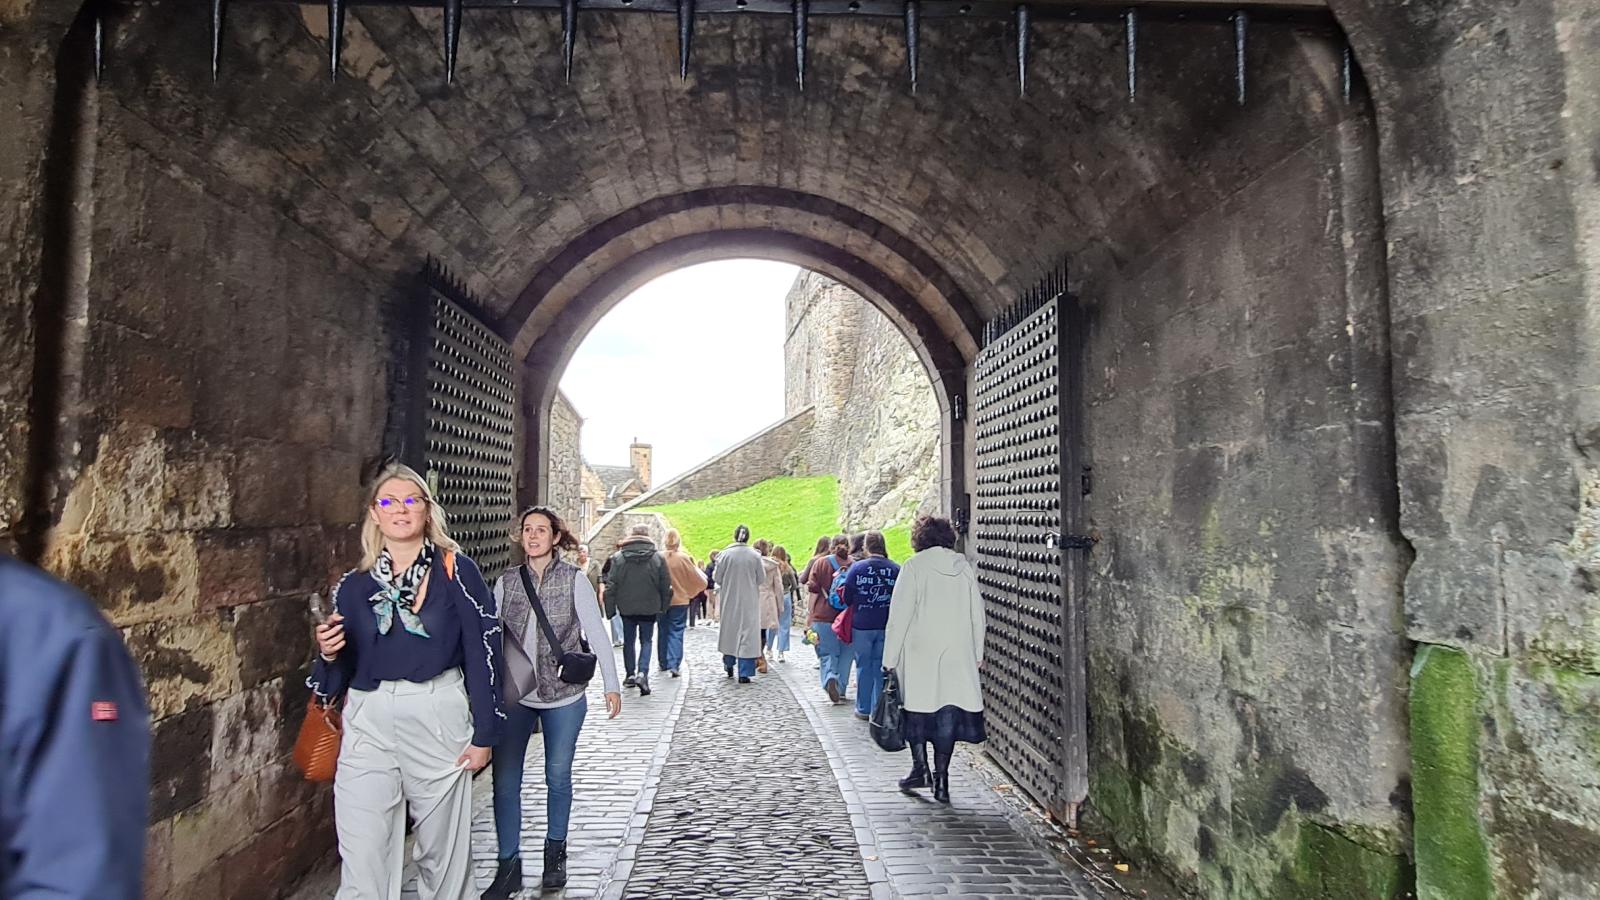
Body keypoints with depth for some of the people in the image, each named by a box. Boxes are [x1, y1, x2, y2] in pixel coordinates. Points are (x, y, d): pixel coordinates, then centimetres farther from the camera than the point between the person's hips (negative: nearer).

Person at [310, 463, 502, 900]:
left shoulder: (455, 571, -3)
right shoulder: (355, 584, 8)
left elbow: (482, 652, -4)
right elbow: (340, 673, 14)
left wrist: (484, 734, -5)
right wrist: (329, 654, -9)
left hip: (438, 718, -2)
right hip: (368, 723, 2)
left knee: (443, 850, 10)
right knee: (363, 859, 0)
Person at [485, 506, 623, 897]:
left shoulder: (574, 579, -5)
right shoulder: (506, 582, 3)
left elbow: (596, 633, -5)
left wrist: (611, 685, -7)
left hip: (563, 695, -2)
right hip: (514, 696, 2)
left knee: (557, 777, 11)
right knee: (504, 781, 2)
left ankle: (555, 854, 30)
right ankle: (509, 865, 17)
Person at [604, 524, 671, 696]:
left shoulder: (618, 557, -7)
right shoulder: (658, 558, -6)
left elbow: (611, 586, -6)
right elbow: (666, 586, -1)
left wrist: (610, 609, 3)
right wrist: (663, 608, 10)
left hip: (626, 608, 1)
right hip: (649, 608, 0)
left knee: (629, 641, 17)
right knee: (646, 641, 9)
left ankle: (631, 675, 21)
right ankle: (642, 673, -11)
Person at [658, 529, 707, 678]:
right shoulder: (685, 558, -11)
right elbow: (698, 580, -5)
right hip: (680, 600, -1)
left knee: (662, 632, 15)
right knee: (676, 632, 2)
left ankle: (664, 663, 23)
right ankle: (674, 664, -10)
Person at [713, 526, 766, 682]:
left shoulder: (725, 554, -9)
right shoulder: (755, 556, -9)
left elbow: (718, 578, -3)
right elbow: (762, 578, -1)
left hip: (730, 600, 1)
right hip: (749, 601, -1)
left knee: (729, 630, 18)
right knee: (747, 633, 2)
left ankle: (729, 665, 29)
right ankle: (744, 673, -1)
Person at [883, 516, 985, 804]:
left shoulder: (914, 567, -6)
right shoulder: (965, 567, 5)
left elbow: (899, 617, -8)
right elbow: (977, 615, 9)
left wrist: (890, 660, -3)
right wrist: (977, 655, 17)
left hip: (920, 653, -3)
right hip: (958, 655, 3)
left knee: (915, 707, 12)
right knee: (949, 712, 7)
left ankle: (920, 767, 11)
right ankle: (941, 778, 7)